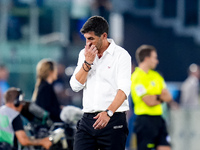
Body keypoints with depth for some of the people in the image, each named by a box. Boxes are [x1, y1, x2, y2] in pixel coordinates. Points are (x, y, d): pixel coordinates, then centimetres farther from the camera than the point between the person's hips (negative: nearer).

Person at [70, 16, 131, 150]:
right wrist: (88, 62, -6)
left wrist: (108, 112, -29)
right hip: (87, 119, 4)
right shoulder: (85, 54, 13)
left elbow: (124, 89, -15)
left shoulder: (121, 55, -5)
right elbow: (75, 86, 6)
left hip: (113, 120, -4)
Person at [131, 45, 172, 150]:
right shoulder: (137, 77, -11)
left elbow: (168, 97, 9)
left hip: (158, 118, 8)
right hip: (145, 120, -8)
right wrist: (162, 98, 0)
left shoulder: (156, 75, 14)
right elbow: (149, 102, -17)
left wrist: (156, 97, -11)